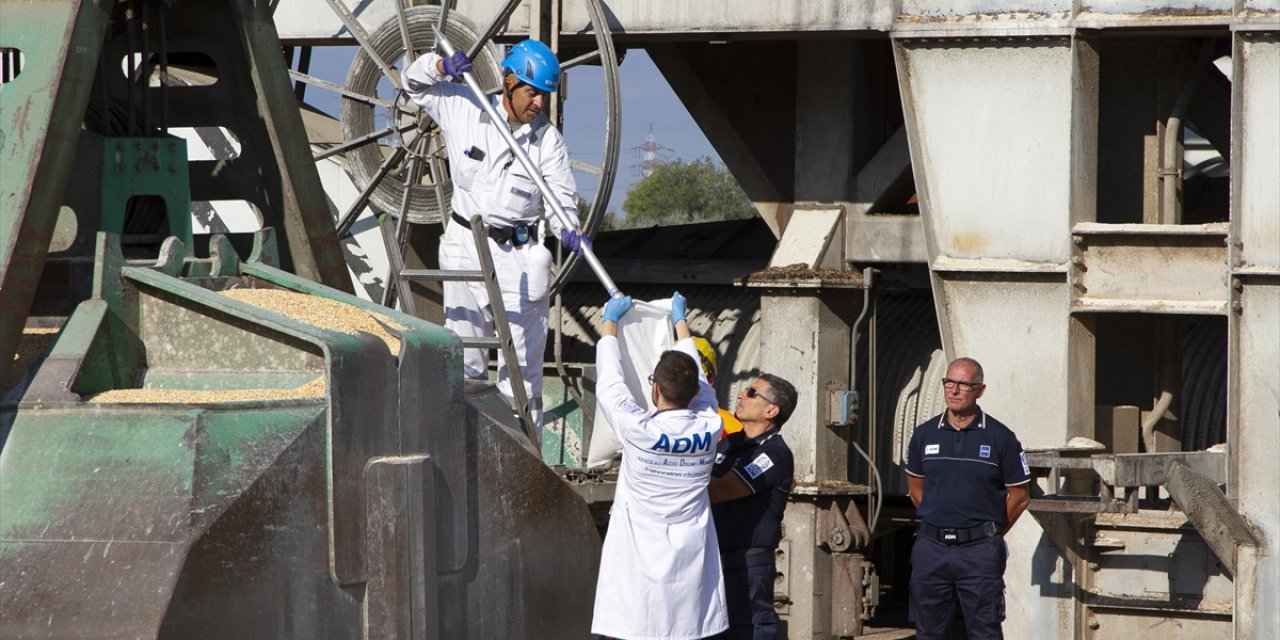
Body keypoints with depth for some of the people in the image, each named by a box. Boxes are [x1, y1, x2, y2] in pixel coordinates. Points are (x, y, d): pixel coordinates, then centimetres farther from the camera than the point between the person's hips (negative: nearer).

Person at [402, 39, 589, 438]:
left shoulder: (548, 138, -1)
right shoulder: (464, 109, 0)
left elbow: (561, 195, -4)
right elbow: (414, 82, 11)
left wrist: (568, 230, -25)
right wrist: (441, 66, -10)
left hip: (519, 255, -1)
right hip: (464, 245, 1)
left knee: (522, 361, -2)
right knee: (464, 355, 8)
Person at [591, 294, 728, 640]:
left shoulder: (639, 430, -15)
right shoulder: (709, 428, -4)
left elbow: (609, 380, 1)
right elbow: (698, 378, 15)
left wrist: (610, 321, 18)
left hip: (638, 560, -3)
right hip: (690, 559, 3)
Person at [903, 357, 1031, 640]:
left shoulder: (1000, 437, -3)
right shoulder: (924, 435, 7)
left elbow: (1020, 496, 4)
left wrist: (992, 532, 9)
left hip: (979, 551, -3)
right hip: (931, 547, 3)